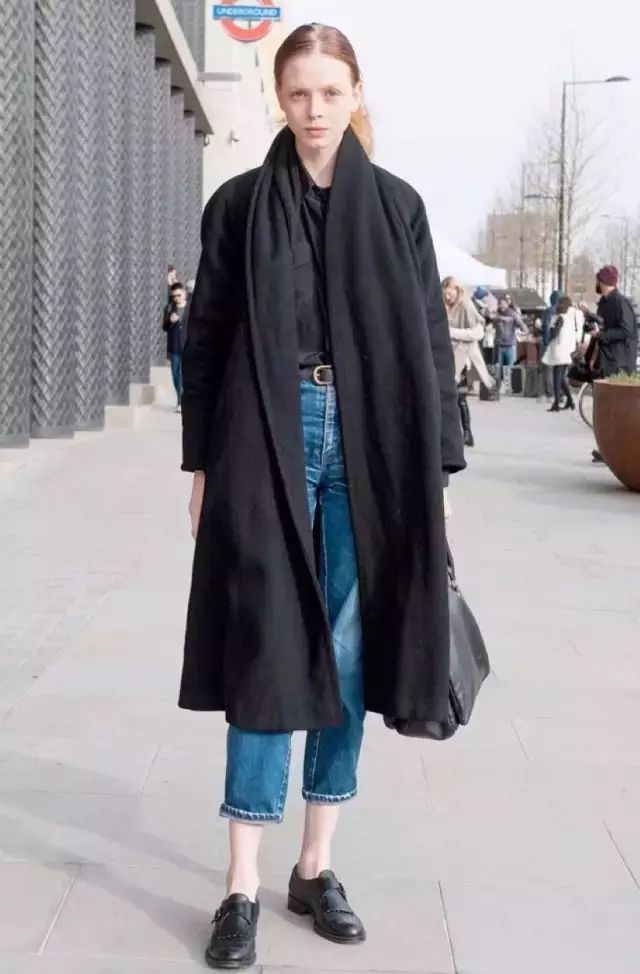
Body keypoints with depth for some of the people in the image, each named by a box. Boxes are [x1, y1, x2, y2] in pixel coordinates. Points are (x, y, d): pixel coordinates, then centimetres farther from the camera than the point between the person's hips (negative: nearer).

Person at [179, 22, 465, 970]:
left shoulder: (397, 205, 7)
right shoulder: (240, 204, 4)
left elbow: (429, 338, 7)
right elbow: (206, 339, 5)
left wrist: (438, 463, 2)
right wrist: (202, 463, 2)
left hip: (369, 445, 2)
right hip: (269, 443, -1)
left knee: (348, 654, 6)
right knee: (268, 654, -3)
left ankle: (316, 866, 19)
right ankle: (244, 887, 5)